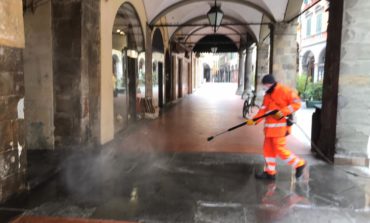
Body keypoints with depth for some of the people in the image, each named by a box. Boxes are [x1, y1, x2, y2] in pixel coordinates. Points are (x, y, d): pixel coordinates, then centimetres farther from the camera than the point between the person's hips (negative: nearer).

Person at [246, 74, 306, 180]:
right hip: (270, 126, 9)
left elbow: (297, 103, -12)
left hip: (280, 125, -8)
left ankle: (299, 164, 14)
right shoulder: (267, 95, 14)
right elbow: (263, 110, 9)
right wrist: (254, 120, -4)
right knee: (268, 148, 10)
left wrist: (283, 112, -22)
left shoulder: (284, 91, -10)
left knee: (279, 149, -7)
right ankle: (270, 172, 20)